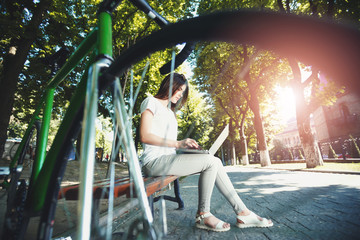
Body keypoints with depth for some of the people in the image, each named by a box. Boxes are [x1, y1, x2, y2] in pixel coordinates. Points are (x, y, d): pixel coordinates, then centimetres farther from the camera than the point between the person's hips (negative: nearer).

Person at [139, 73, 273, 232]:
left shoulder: (170, 111, 25)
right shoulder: (151, 102, 0)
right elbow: (145, 136, -13)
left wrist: (185, 145, 2)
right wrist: (178, 143, -18)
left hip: (169, 158, 8)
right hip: (155, 161, -8)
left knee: (215, 162, -7)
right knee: (211, 161, -19)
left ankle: (242, 213, -2)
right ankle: (203, 215, -5)